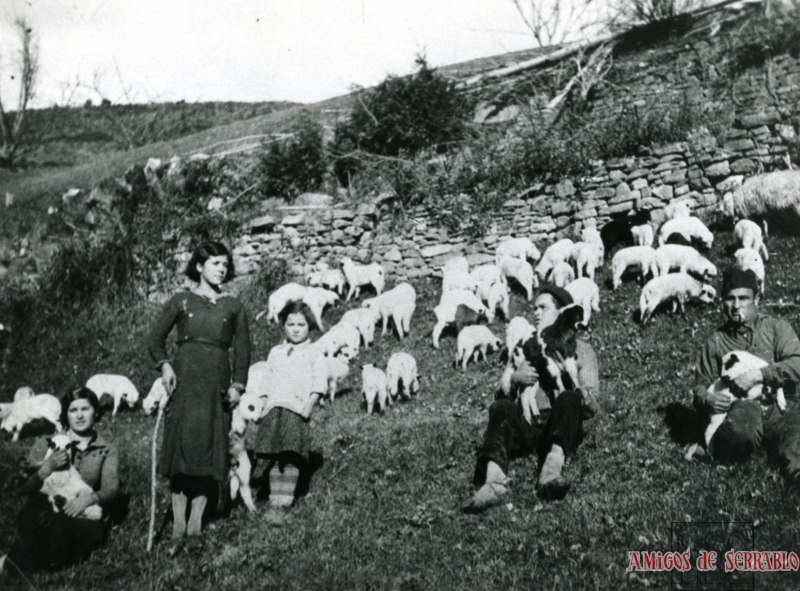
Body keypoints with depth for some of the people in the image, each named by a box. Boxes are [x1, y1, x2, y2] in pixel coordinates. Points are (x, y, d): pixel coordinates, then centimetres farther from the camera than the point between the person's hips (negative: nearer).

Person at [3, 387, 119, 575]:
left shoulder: (107, 451, 13)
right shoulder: (46, 445, 12)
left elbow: (111, 490, -2)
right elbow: (21, 488, 2)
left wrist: (90, 498, -25)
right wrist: (48, 467, -16)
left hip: (81, 516, 1)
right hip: (42, 512, -1)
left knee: (96, 530, -36)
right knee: (54, 528, -39)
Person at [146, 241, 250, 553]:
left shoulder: (233, 306, 10)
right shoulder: (181, 302, 6)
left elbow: (243, 349, 12)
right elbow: (155, 338, 9)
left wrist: (238, 384, 2)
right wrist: (164, 366, -7)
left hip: (217, 382, 2)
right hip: (185, 378, -1)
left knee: (210, 450, -1)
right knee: (182, 447, -5)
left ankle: (195, 524, 7)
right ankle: (178, 525, 1)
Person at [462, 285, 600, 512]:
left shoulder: (581, 349, 21)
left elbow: (591, 407, 9)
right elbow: (501, 393, 21)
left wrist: (567, 379, -6)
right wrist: (514, 379, 0)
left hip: (559, 427, -2)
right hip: (524, 428, 2)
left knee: (570, 399, -33)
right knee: (502, 407, -30)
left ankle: (551, 471, -53)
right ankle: (493, 482, -51)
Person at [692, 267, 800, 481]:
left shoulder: (777, 327, 11)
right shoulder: (715, 342, 16)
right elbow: (701, 385, 18)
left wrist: (758, 375, -15)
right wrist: (706, 399, -6)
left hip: (781, 410, 0)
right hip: (740, 413, 1)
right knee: (745, 413, -38)